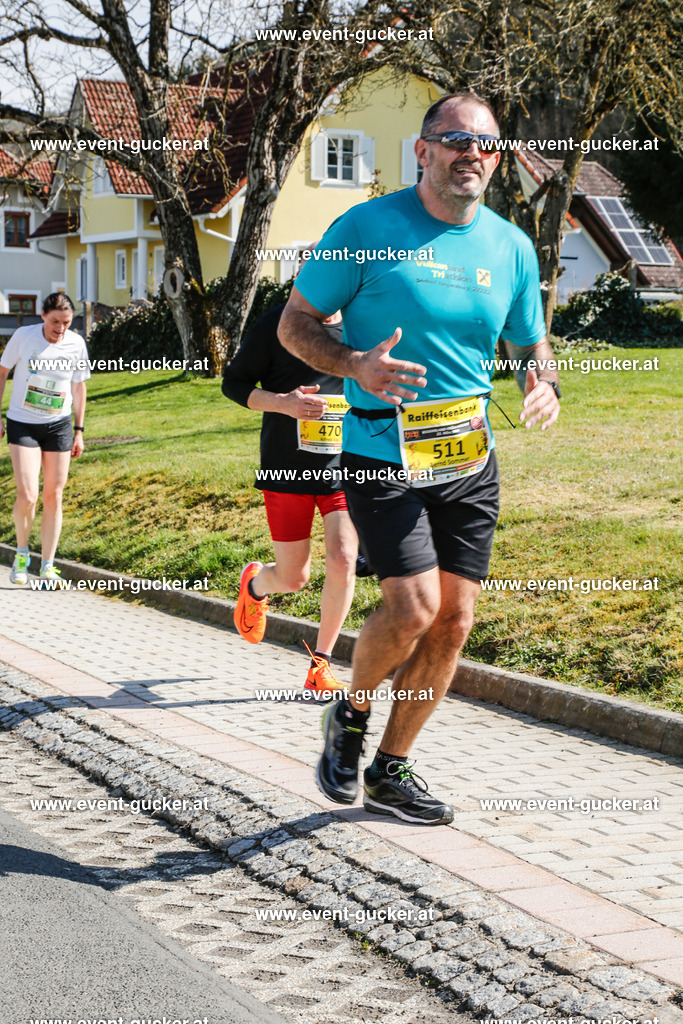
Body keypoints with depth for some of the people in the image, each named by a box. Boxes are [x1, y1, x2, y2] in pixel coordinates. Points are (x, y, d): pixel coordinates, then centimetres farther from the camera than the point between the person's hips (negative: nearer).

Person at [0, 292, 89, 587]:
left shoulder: (76, 344, -3)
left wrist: (79, 431, 10)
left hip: (59, 426, 3)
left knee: (53, 498, 4)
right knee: (27, 496, -14)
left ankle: (47, 568, 14)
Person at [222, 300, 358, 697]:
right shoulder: (277, 326, -6)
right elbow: (233, 383, -1)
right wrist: (282, 403, -17)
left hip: (345, 469, 2)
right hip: (288, 470, -2)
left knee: (343, 561, -14)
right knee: (293, 579, 4)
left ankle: (321, 663, 6)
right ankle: (255, 584, 43)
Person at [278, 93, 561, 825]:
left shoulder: (512, 247, 7)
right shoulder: (366, 228, -7)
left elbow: (532, 345, 18)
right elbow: (294, 323, -2)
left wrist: (544, 387, -6)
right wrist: (353, 366, -22)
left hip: (469, 462, 5)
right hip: (381, 456, -5)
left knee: (453, 622, 5)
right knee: (414, 607, -17)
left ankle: (390, 772, 22)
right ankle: (349, 714, 15)